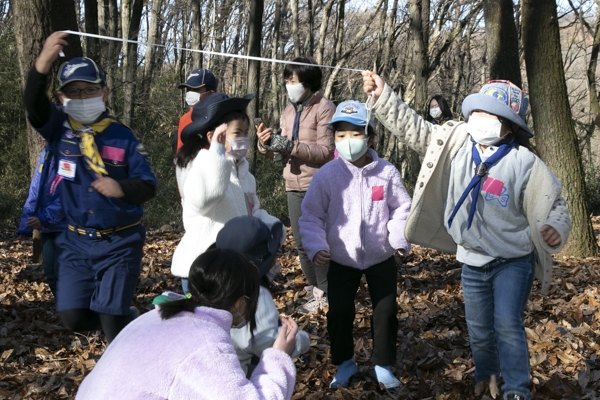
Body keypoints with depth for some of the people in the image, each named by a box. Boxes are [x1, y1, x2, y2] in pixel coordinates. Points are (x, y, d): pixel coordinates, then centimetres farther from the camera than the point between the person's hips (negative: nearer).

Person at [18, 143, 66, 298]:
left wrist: (45, 218, -23)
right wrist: (26, 221, 6)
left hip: (65, 225, -7)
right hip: (48, 226, 7)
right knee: (50, 273, 11)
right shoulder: (47, 152, 10)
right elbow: (35, 189, 10)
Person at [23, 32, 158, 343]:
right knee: (73, 317, 3)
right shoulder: (59, 129, -1)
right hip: (76, 241, 3)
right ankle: (125, 323, 33)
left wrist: (122, 189, -27)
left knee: (112, 316, -5)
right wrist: (44, 62, -39)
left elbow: (149, 187, -6)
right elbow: (34, 105, -22)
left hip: (120, 242, -3)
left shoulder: (123, 138, -6)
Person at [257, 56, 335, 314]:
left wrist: (292, 146, -22)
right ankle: (314, 288, 25)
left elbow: (325, 151, -14)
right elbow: (283, 153, 14)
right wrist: (267, 145, -8)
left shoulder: (324, 109, -7)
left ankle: (324, 293, 11)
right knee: (301, 242, 11)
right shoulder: (289, 111, 14)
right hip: (294, 186, 7)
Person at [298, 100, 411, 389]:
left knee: (386, 311, 6)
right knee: (339, 313, 5)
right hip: (341, 260, 0)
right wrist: (315, 246, -20)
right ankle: (344, 363, 28)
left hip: (381, 258, 1)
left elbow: (402, 209, 1)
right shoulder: (326, 175, -13)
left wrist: (399, 238, -13)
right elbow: (311, 216, -8)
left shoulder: (387, 173, -10)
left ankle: (383, 365, 25)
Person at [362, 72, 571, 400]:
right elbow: (412, 128, -3)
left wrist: (557, 227, -30)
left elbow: (552, 203, -9)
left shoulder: (524, 163, -16)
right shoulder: (456, 142, -6)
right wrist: (382, 95, -10)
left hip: (513, 261, -4)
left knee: (507, 324, -13)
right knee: (478, 329, 15)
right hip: (472, 262, 4)